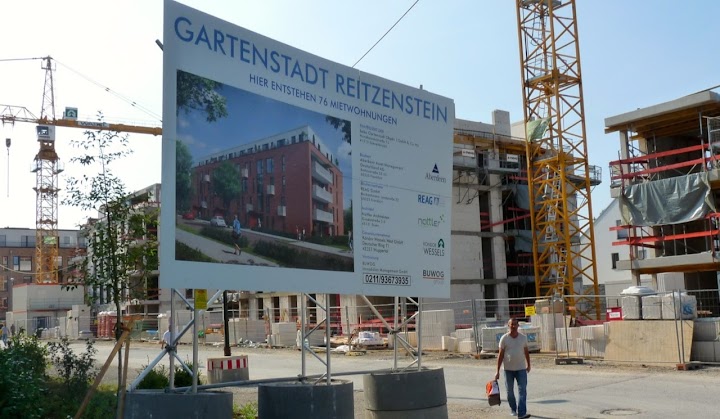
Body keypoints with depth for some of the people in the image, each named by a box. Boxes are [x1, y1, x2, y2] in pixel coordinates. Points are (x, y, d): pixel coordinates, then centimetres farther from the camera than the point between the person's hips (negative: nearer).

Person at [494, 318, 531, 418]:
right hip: (508, 369, -1)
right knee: (510, 391, 10)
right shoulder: (504, 338, -5)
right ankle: (513, 409, 30)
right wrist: (497, 371, -6)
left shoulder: (523, 337, 1)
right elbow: (500, 355, -4)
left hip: (521, 369, 1)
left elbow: (526, 352, 13)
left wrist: (528, 365, 16)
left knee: (522, 390, -9)